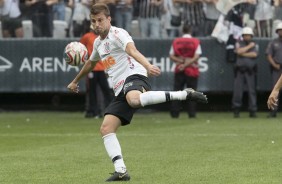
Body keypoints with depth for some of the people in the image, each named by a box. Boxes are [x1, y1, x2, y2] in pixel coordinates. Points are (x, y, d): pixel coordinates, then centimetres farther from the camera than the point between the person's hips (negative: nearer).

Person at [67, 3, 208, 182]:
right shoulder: (98, 42, 23)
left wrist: (147, 65, -45)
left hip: (133, 77, -9)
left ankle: (185, 94, -36)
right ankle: (121, 171, -10)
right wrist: (75, 81, 58)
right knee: (106, 128, -5)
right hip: (120, 91, 9)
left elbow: (132, 50, -26)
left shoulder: (117, 34, -4)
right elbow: (90, 64, 45)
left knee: (134, 99, -44)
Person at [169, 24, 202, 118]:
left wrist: (181, 61, -8)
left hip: (179, 70, 2)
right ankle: (191, 113, 0)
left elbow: (171, 56, 0)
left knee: (177, 90, 4)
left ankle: (174, 112, -1)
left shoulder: (176, 41, 5)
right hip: (192, 70, -1)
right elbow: (196, 57, -11)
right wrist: (186, 64, -11)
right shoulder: (195, 42, -2)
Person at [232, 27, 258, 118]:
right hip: (239, 71, 0)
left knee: (252, 90, -4)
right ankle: (236, 110, 4)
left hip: (250, 72, 0)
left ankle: (253, 111, -2)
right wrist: (249, 46, -4)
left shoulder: (255, 45, 12)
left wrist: (243, 54, -7)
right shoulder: (239, 44, 11)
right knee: (237, 90, -4)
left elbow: (254, 54, -8)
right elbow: (239, 51, -11)